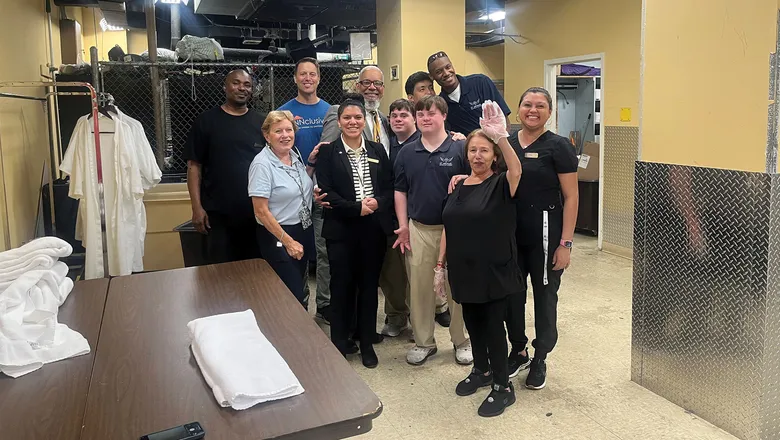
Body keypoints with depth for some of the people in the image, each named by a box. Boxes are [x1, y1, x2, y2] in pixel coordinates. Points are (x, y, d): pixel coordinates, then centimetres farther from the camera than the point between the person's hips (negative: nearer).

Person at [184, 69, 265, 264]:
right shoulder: (206, 121, 2)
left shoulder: (261, 122, 8)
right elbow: (194, 165, 0)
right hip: (219, 214, -2)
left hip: (258, 212, 2)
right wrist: (197, 206, -8)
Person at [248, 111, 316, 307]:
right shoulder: (262, 164, -17)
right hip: (278, 236, -7)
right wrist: (288, 242, -16)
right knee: (296, 298, -3)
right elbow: (261, 212, -18)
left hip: (304, 230, 7)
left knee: (298, 288, 17)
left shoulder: (295, 154, 3)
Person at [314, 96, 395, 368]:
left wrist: (377, 203, -14)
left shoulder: (377, 151, 10)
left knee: (369, 285, 9)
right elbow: (326, 192, -8)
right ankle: (340, 342, 22)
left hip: (375, 228, 3)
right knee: (342, 285, 6)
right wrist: (357, 207, -16)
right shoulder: (327, 152, 0)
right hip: (342, 229, -2)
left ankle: (367, 343, 23)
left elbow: (390, 188, 6)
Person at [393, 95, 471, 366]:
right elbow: (400, 190, 10)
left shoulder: (460, 149, -4)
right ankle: (423, 341, 24)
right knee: (419, 287, 9)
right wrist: (403, 225, 5)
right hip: (418, 229, 3)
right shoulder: (406, 153, 7)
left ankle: (461, 340, 24)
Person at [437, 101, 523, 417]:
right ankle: (481, 370, 38)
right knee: (472, 323, 17)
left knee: (493, 326, 2)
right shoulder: (458, 187, 8)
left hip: (494, 272, -5)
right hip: (464, 271, 5)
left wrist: (501, 137, -47)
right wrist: (441, 265, 9)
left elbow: (517, 169, -32)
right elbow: (448, 228, 11)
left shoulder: (501, 185, -8)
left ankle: (503, 387, 17)